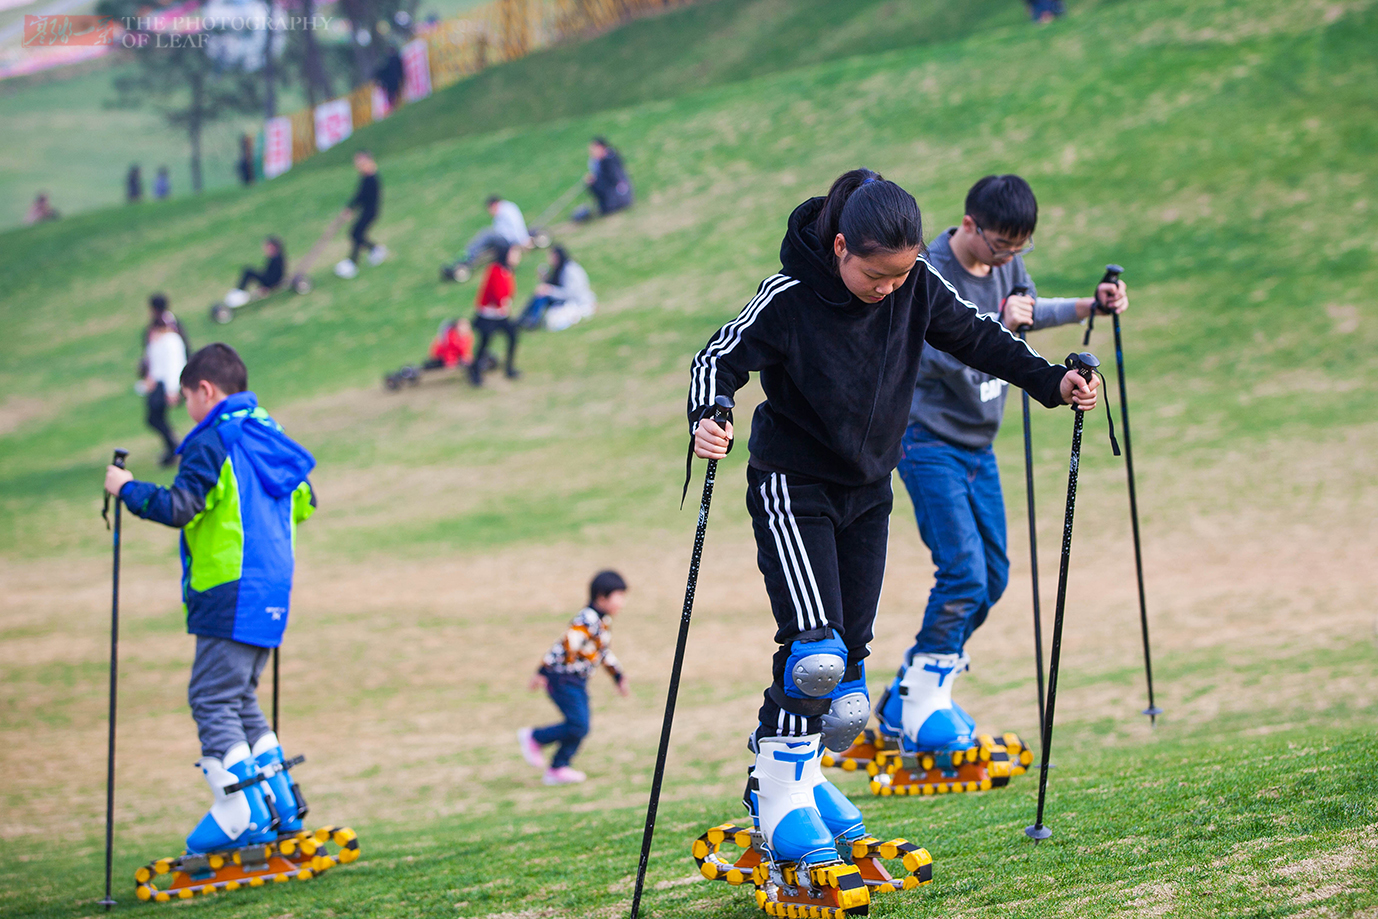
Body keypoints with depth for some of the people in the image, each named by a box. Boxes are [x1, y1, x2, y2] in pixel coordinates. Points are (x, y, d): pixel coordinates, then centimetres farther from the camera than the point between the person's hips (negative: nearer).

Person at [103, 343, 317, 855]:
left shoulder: (213, 442, -11)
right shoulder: (268, 435, 15)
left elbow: (178, 508, -19)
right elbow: (304, 502, 25)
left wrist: (126, 488, -5)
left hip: (229, 596, -9)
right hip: (271, 592, 9)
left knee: (213, 701, -5)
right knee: (241, 700, 17)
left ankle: (240, 817, -11)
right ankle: (281, 807, 14)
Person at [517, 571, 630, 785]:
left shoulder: (604, 621, 10)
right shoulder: (587, 621, -22)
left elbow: (604, 652, 25)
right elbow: (565, 646, -26)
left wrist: (618, 676, 30)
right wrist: (542, 672, -28)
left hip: (578, 681, 10)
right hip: (563, 679, -10)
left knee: (581, 728, 6)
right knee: (578, 725, -14)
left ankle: (558, 769, 14)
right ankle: (533, 738, 2)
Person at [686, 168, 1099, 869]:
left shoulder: (918, 286, -10)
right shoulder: (790, 298, -23)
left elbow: (976, 337, 4)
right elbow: (719, 359, -20)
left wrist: (1053, 383, -4)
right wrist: (706, 421, -39)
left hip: (868, 489, 6)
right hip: (793, 487, -6)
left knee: (850, 648, 8)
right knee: (815, 649, -18)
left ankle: (802, 773, 25)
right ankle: (781, 799, -9)